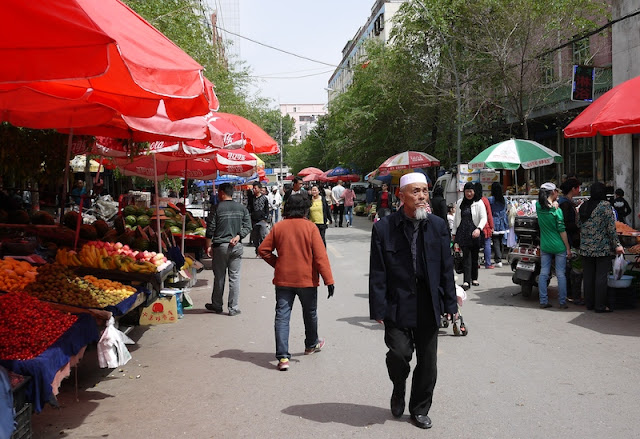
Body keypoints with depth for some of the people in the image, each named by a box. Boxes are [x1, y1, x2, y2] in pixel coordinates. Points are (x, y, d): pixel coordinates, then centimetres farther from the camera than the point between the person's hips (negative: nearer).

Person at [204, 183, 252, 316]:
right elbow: (248, 227, 1)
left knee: (219, 277, 9)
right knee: (234, 277, 5)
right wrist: (237, 237, -5)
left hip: (220, 246, -2)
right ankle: (233, 308, 5)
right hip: (237, 246, 2)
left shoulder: (216, 208, -5)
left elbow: (210, 229, -5)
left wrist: (209, 246, 1)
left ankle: (217, 305, 20)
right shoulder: (242, 208, 5)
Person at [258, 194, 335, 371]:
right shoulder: (310, 227, -9)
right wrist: (328, 280, -11)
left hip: (283, 279, 2)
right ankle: (311, 345, 40)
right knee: (310, 313, 20)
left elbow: (263, 250, 0)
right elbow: (320, 255, -12)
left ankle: (282, 357, -8)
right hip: (307, 279, -1)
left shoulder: (278, 227, -1)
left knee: (282, 317, 1)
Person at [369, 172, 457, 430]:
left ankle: (419, 410, 30)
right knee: (399, 353, -13)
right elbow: (377, 273, -6)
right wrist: (378, 309, -9)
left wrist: (450, 303, 5)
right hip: (397, 306, -3)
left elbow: (446, 268, 6)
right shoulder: (384, 228, -6)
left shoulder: (438, 225, 2)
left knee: (427, 362, 9)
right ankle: (398, 392, 21)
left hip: (427, 308, 3)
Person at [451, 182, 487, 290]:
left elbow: (484, 218, -7)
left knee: (474, 256, 7)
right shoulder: (460, 203, 11)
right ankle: (467, 281, -12)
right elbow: (456, 218, 18)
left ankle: (474, 278, 23)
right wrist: (454, 232, 17)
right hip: (463, 233, 1)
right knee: (466, 256, -7)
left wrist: (479, 229, -24)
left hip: (475, 233, -1)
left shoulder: (479, 203, 0)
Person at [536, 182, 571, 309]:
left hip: (544, 246, 5)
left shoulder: (538, 206, -2)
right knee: (561, 274, 3)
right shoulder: (556, 210, -15)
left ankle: (543, 301, 11)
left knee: (543, 273, 8)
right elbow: (562, 231, -12)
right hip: (559, 246, -5)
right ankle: (562, 302, 8)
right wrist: (568, 248, -5)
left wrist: (553, 203, 6)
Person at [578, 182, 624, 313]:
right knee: (601, 276, 0)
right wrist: (617, 245, -7)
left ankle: (589, 303, 19)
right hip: (602, 247, -5)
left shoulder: (583, 206, 7)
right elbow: (611, 227, -11)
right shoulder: (605, 205, -9)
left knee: (588, 276, 11)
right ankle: (600, 305, 3)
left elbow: (578, 225, 11)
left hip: (585, 247, 5)